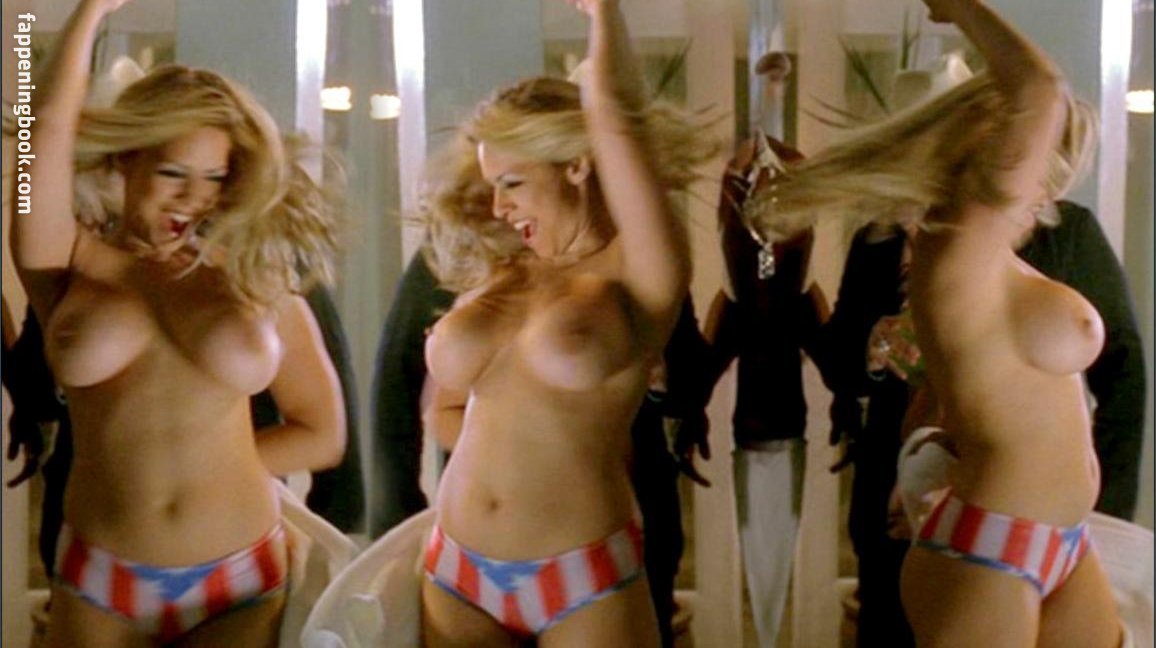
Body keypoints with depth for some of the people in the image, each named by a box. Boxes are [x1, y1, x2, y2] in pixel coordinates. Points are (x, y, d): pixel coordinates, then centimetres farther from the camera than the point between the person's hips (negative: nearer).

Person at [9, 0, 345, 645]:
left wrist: (202, 463, 1)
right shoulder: (71, 263, 0)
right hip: (100, 581, 0)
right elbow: (50, 131, -14)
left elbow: (322, 436, 5)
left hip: (241, 580, 0)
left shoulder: (258, 280, 1)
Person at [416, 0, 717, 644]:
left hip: (582, 578, -5)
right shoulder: (498, 274, 8)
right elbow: (444, 409, 20)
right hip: (457, 570, 5)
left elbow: (612, 114, -13)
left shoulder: (640, 273, -6)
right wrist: (520, 452, 5)